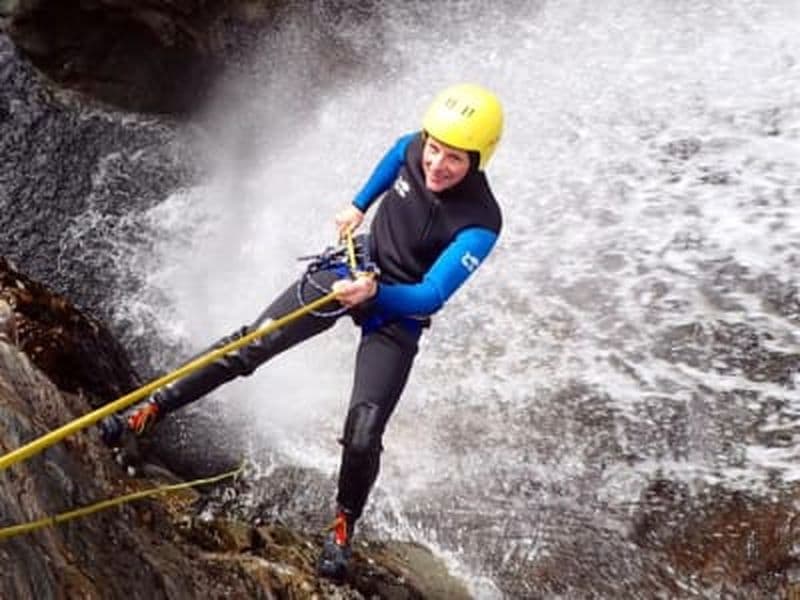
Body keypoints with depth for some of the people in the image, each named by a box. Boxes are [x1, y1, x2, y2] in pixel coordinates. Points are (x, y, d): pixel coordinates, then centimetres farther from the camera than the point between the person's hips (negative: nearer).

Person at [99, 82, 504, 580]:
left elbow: (430, 296, -34)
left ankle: (343, 529, 16)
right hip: (352, 268, 4)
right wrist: (359, 206, 14)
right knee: (248, 346, -1)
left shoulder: (479, 225, -31)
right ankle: (151, 410, 11)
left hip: (398, 314, -4)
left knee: (362, 437, -12)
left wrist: (374, 292, -51)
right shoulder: (416, 150, -17)